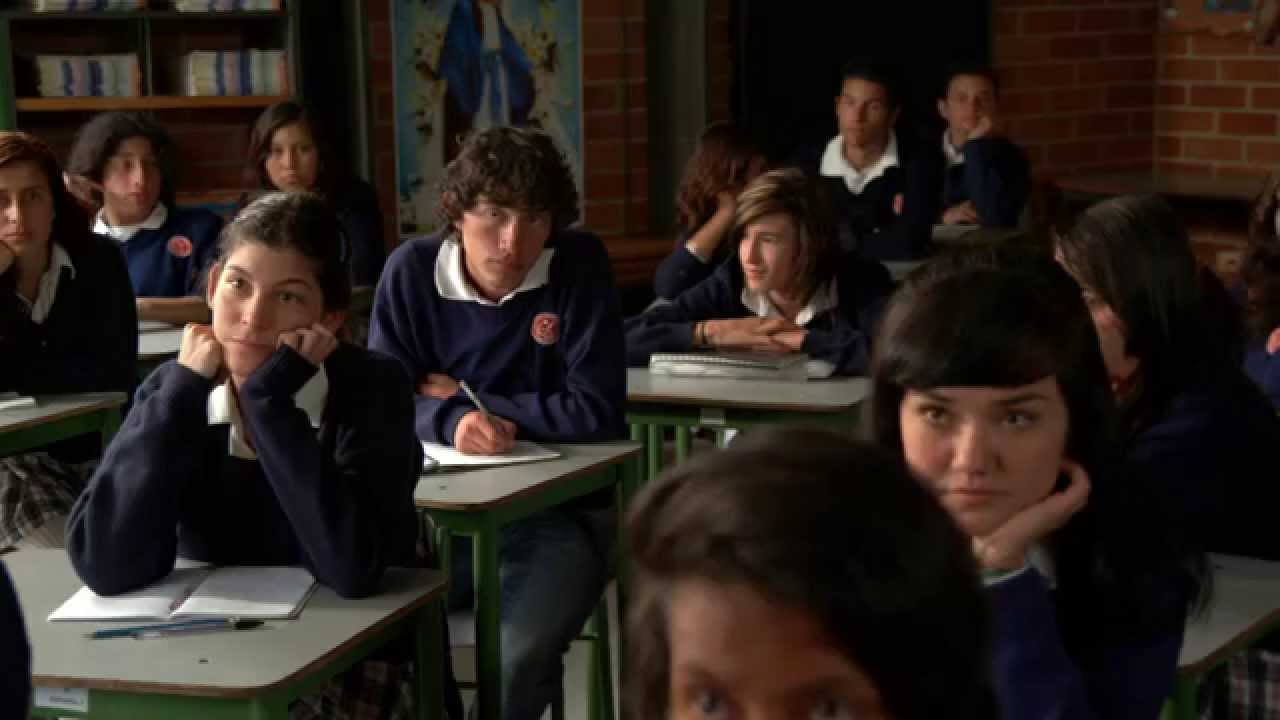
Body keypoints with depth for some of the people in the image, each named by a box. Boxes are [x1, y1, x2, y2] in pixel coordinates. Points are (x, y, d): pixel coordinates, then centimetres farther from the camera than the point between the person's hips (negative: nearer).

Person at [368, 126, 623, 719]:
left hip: (556, 513, -2)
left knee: (517, 659, -29)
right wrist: (451, 419, -26)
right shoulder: (410, 269, -3)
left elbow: (596, 412, -15)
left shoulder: (580, 265, -10)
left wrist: (466, 399, -11)